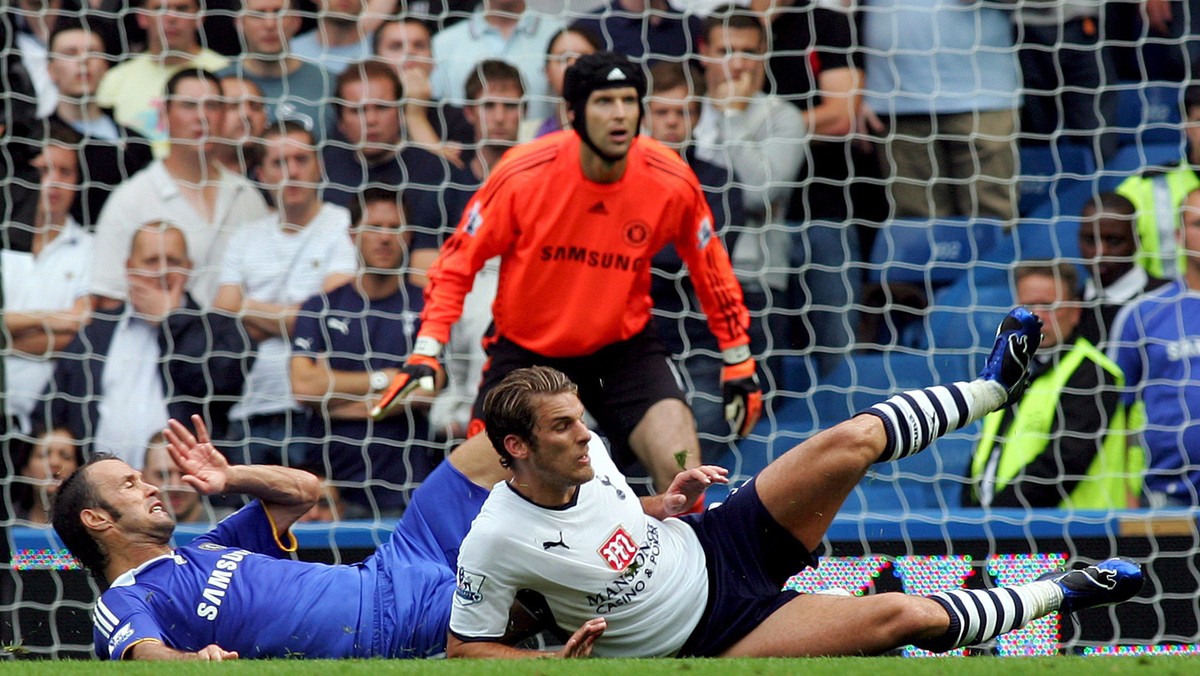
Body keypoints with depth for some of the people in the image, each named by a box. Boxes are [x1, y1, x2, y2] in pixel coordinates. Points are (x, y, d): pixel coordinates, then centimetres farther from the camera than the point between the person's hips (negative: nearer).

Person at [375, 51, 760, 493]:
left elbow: (711, 270, 3)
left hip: (625, 345, 1)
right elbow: (457, 262, -8)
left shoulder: (672, 183, -15)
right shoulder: (521, 175, -20)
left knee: (683, 471, -18)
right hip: (525, 349, -1)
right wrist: (426, 352, -17)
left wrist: (739, 363, 5)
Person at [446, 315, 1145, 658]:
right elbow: (464, 646, -14)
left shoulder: (586, 451, -5)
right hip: (714, 635, -6)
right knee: (900, 615, -19)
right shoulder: (495, 541, -24)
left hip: (712, 543, 6)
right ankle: (1059, 593, 3)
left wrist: (664, 505, -4)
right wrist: (556, 662, -29)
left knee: (851, 441, -12)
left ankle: (993, 387, 13)